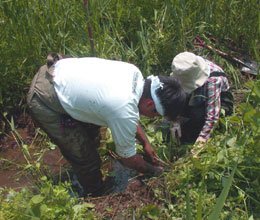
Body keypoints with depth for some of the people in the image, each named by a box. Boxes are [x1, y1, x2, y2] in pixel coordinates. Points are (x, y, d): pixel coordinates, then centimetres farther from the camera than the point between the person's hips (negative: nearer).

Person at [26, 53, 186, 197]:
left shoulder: (134, 72, -7)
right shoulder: (124, 113, -29)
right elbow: (129, 159, -10)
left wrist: (145, 143, 17)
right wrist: (154, 171, 8)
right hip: (46, 104, -9)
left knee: (92, 132, 27)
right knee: (87, 161, 0)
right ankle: (97, 197, 28)